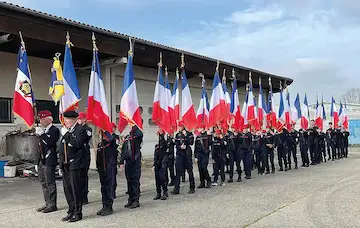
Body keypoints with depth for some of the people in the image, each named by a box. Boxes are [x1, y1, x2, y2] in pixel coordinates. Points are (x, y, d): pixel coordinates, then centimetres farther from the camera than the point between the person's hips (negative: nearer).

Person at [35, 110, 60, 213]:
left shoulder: (54, 130, -9)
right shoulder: (43, 130, 15)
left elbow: (50, 143, -23)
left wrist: (41, 134, -19)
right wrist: (38, 162, 18)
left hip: (49, 161, -9)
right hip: (42, 161, 9)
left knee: (50, 183, -4)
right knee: (43, 183, 13)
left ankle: (52, 205, 4)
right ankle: (47, 203, 22)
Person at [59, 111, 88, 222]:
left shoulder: (81, 129, -7)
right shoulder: (66, 131, 17)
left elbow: (77, 144, -22)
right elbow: (62, 147, 21)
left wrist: (67, 135, -18)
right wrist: (61, 164, 17)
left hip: (76, 165, -8)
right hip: (66, 165, 8)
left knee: (76, 189, -3)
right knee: (67, 189, 11)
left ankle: (78, 213, 7)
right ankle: (71, 211, 22)